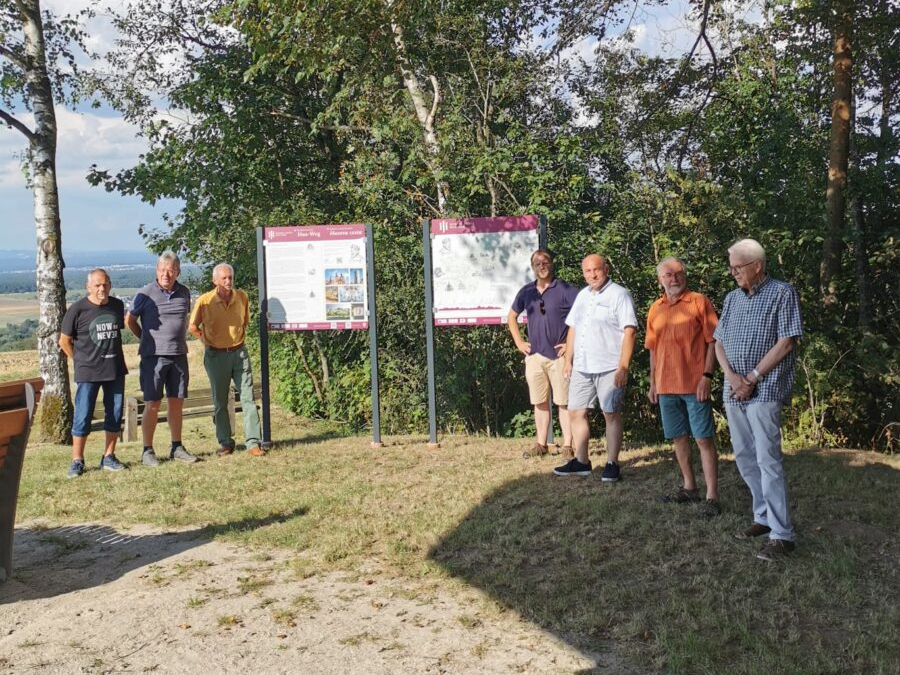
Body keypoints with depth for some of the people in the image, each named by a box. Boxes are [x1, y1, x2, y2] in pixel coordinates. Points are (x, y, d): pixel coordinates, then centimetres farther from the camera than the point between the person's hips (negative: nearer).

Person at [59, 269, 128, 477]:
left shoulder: (118, 305, 3)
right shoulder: (77, 309, -10)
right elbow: (64, 341, -1)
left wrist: (113, 356, 11)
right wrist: (81, 360, 3)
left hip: (115, 370, 4)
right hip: (88, 373, -4)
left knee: (115, 414, 8)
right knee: (83, 417, -2)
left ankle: (109, 457, 19)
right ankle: (77, 461, 7)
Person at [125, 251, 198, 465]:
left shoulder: (184, 293, 6)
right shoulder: (145, 294, -7)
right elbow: (129, 320, 4)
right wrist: (148, 340, 9)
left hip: (178, 355, 4)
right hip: (153, 357, -4)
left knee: (176, 403, 9)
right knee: (152, 405, -2)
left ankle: (177, 448, 19)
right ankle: (147, 451, 7)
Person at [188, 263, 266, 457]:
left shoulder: (242, 297, 0)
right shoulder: (205, 301, -9)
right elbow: (192, 327, 2)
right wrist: (206, 339, 6)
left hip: (239, 352, 2)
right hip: (216, 355, -2)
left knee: (248, 398, -3)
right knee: (220, 402, 6)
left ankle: (253, 442, -1)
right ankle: (225, 443, 16)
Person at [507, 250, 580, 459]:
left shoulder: (565, 290, -6)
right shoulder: (526, 291, 9)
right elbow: (512, 317, 23)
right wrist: (519, 343, 13)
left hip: (559, 355, -5)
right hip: (534, 355, 5)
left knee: (564, 402, -1)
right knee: (539, 402, 10)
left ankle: (568, 447, 2)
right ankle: (541, 445, 18)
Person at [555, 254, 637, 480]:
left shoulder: (619, 295, -7)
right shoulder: (582, 295, 15)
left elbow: (629, 332, -13)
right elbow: (573, 328, 19)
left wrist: (623, 367, -19)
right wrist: (568, 360, 14)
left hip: (609, 368, -7)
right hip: (581, 367, 7)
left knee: (611, 414, -1)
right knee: (576, 412, 9)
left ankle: (612, 464, 7)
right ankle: (581, 462, 20)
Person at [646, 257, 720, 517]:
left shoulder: (699, 302, -3)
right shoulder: (655, 309, 12)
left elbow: (713, 341, -7)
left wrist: (707, 376, -15)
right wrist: (653, 383, 14)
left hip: (694, 385, -6)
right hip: (666, 386, 6)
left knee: (704, 439, -5)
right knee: (678, 438, 13)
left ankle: (712, 497, -3)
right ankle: (689, 487, 27)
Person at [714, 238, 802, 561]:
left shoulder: (782, 293, -5)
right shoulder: (732, 298, 13)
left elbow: (786, 343, -11)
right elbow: (719, 343, 12)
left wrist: (751, 379, -13)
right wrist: (732, 377, -6)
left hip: (765, 390, -7)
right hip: (733, 392, 7)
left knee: (768, 460, -9)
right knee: (744, 458, 11)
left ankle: (782, 534, -5)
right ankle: (764, 517, 25)